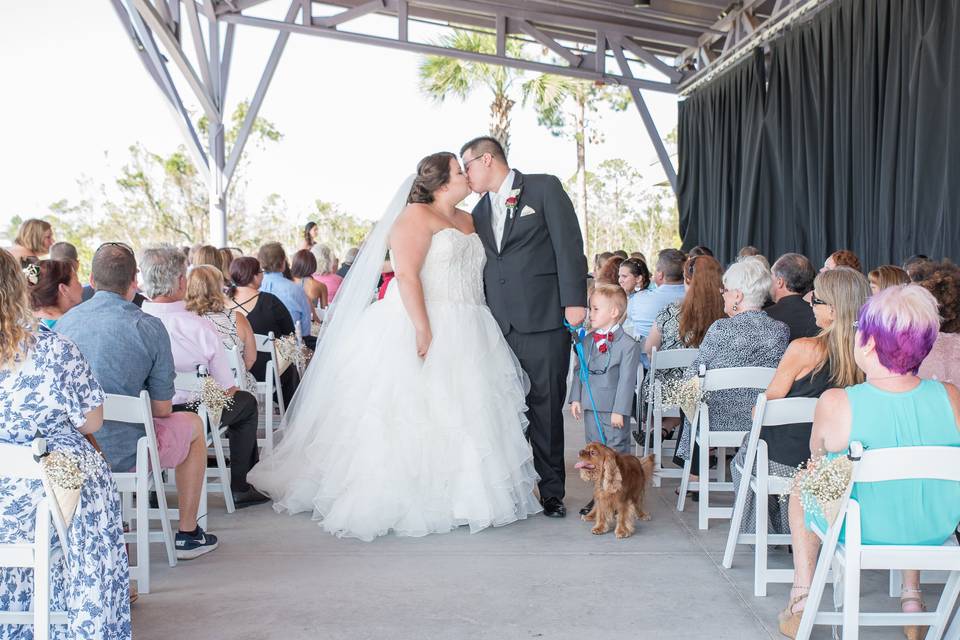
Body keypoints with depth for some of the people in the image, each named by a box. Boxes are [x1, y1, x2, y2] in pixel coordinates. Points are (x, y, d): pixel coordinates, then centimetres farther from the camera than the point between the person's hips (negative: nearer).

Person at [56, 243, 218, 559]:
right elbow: (162, 409, -9)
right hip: (124, 452, -5)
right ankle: (188, 535, 31)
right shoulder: (149, 327, -14)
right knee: (192, 424, 24)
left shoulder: (64, 322, -1)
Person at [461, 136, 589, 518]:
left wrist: (574, 300, -12)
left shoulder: (544, 188, 3)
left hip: (543, 318, -5)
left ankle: (551, 491, 9)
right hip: (498, 324, 5)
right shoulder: (480, 210, 20)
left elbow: (568, 243, -4)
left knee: (546, 407, 0)